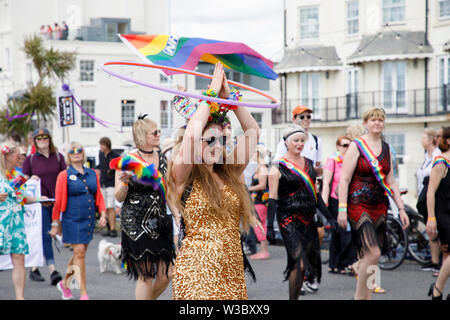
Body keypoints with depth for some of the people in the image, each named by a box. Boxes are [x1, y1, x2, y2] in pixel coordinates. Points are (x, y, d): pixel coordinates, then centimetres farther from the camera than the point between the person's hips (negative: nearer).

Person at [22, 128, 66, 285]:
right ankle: (52, 271, -17)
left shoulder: (58, 157, 9)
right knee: (45, 236, -11)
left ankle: (34, 269, 23)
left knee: (41, 237, 10)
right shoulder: (30, 159, 4)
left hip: (56, 202, 3)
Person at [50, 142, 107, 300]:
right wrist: (55, 224, -2)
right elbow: (58, 201, -2)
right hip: (72, 220, -5)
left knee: (79, 253, 12)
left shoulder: (92, 174, 10)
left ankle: (64, 283, 34)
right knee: (79, 252, -10)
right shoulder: (64, 175, -3)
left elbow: (99, 196, 14)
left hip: (89, 220, 5)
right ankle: (84, 294, -7)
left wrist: (103, 214, 0)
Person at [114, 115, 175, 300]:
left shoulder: (161, 158, 8)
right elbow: (119, 197, -7)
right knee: (145, 276, -2)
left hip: (159, 222, 5)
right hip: (136, 222, -5)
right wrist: (125, 182, -25)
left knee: (165, 275, 2)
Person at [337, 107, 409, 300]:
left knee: (370, 256, 6)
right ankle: (359, 296, -4)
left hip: (379, 206, 6)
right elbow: (344, 179, -8)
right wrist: (342, 209, -15)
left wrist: (401, 209, 10)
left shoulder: (386, 149, 13)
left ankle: (367, 296, 13)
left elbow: (391, 182, 16)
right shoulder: (356, 146, -4)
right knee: (373, 253, -17)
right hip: (358, 205, -6)